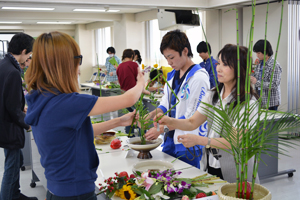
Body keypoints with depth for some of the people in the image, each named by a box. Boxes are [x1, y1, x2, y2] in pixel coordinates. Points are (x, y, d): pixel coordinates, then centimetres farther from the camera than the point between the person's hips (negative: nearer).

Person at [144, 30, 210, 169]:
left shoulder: (198, 77, -16)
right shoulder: (172, 75, 11)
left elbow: (192, 117, -19)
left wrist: (162, 129, -19)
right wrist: (150, 115, -5)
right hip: (170, 140, 8)